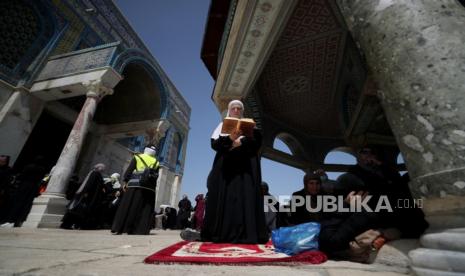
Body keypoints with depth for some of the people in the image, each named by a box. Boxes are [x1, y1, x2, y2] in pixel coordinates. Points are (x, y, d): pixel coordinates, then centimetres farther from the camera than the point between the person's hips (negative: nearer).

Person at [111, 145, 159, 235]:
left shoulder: (137, 157, 8)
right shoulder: (156, 162, 14)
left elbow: (129, 171, 1)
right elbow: (156, 177, 10)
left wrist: (126, 180, 6)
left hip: (135, 185, -1)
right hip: (149, 188, 2)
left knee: (127, 207, 5)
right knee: (146, 209, 6)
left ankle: (119, 228, 6)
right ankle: (141, 229, 4)